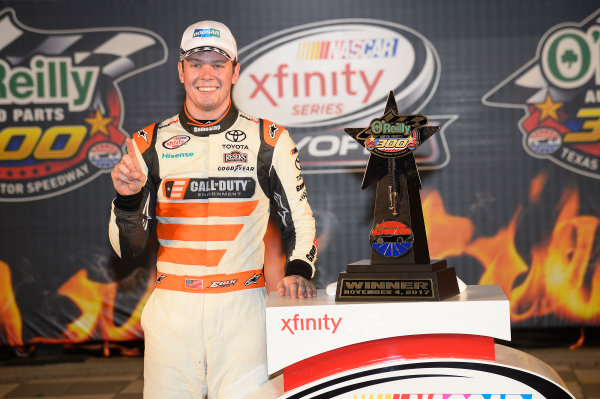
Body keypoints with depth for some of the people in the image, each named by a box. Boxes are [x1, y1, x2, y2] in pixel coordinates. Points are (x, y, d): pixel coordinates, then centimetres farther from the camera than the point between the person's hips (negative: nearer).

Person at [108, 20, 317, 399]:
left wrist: (298, 270, -8)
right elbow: (128, 248, 5)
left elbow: (299, 218, 12)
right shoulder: (150, 143, 7)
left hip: (242, 307, -1)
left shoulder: (269, 139, 5)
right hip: (171, 307, 1)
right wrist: (127, 199, -15)